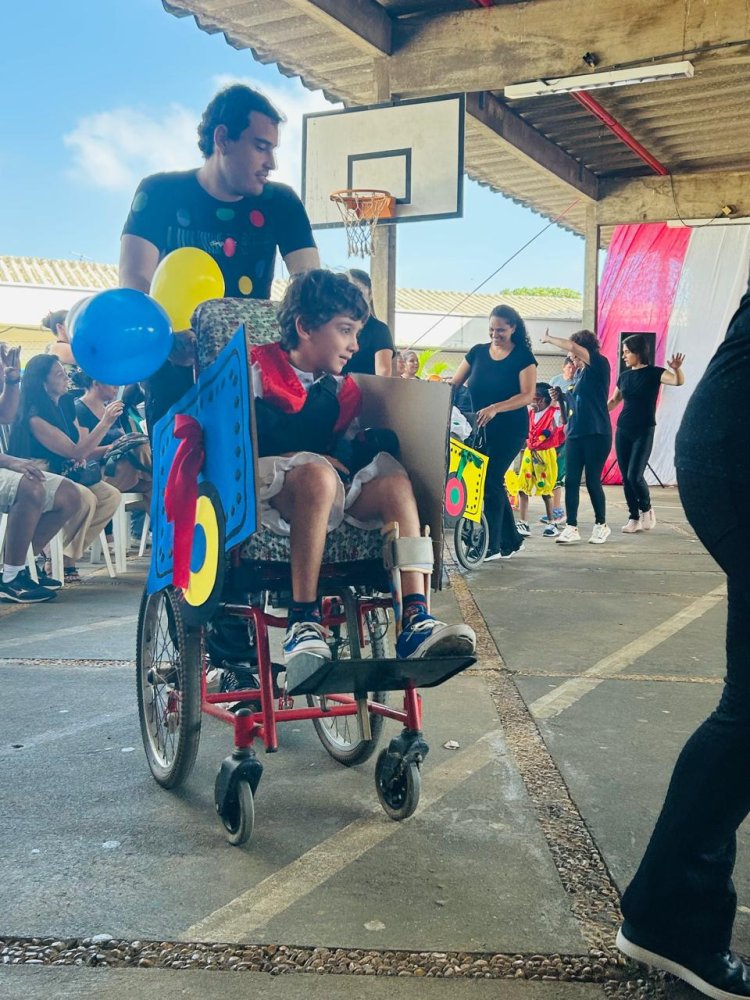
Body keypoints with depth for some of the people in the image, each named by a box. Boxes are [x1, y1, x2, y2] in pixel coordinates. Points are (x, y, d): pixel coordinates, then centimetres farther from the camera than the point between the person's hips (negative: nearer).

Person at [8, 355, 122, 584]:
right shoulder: (34, 417, -20)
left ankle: (65, 555, -6)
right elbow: (75, 452, -24)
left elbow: (83, 452, 10)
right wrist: (105, 422, -27)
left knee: (111, 496, -10)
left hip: (66, 476, 8)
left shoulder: (65, 405, 5)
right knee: (85, 498, -31)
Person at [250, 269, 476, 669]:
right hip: (263, 489, -6)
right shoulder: (256, 371, -1)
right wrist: (313, 460, -15)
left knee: (393, 479, -16)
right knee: (318, 473, -36)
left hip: (330, 498, 6)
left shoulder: (342, 388, 16)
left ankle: (415, 621, -28)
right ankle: (303, 619, -36)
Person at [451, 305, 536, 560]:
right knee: (492, 482, 7)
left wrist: (495, 408, -30)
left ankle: (492, 545, -4)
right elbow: (455, 384, 6)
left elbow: (527, 395, -16)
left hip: (509, 429, -5)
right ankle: (511, 540, 20)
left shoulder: (523, 357, -6)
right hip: (479, 427, 5)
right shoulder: (478, 352, 6)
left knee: (491, 480, -11)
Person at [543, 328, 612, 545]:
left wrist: (549, 339, -5)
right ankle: (571, 527, 3)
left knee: (592, 481, -1)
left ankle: (601, 525, 16)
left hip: (596, 433, -7)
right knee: (571, 480, -1)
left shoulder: (600, 365, -5)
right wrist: (561, 397, 5)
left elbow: (572, 346, -18)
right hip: (574, 433, 7)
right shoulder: (579, 373, 15)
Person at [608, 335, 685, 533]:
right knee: (625, 478, 3)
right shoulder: (624, 375, 9)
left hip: (644, 431, -5)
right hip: (623, 430, 5)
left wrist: (677, 368, -43)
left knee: (634, 475, -13)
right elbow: (614, 401, 21)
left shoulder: (653, 373, -6)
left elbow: (679, 381, -22)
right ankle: (634, 518, 13)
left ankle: (646, 509, 12)